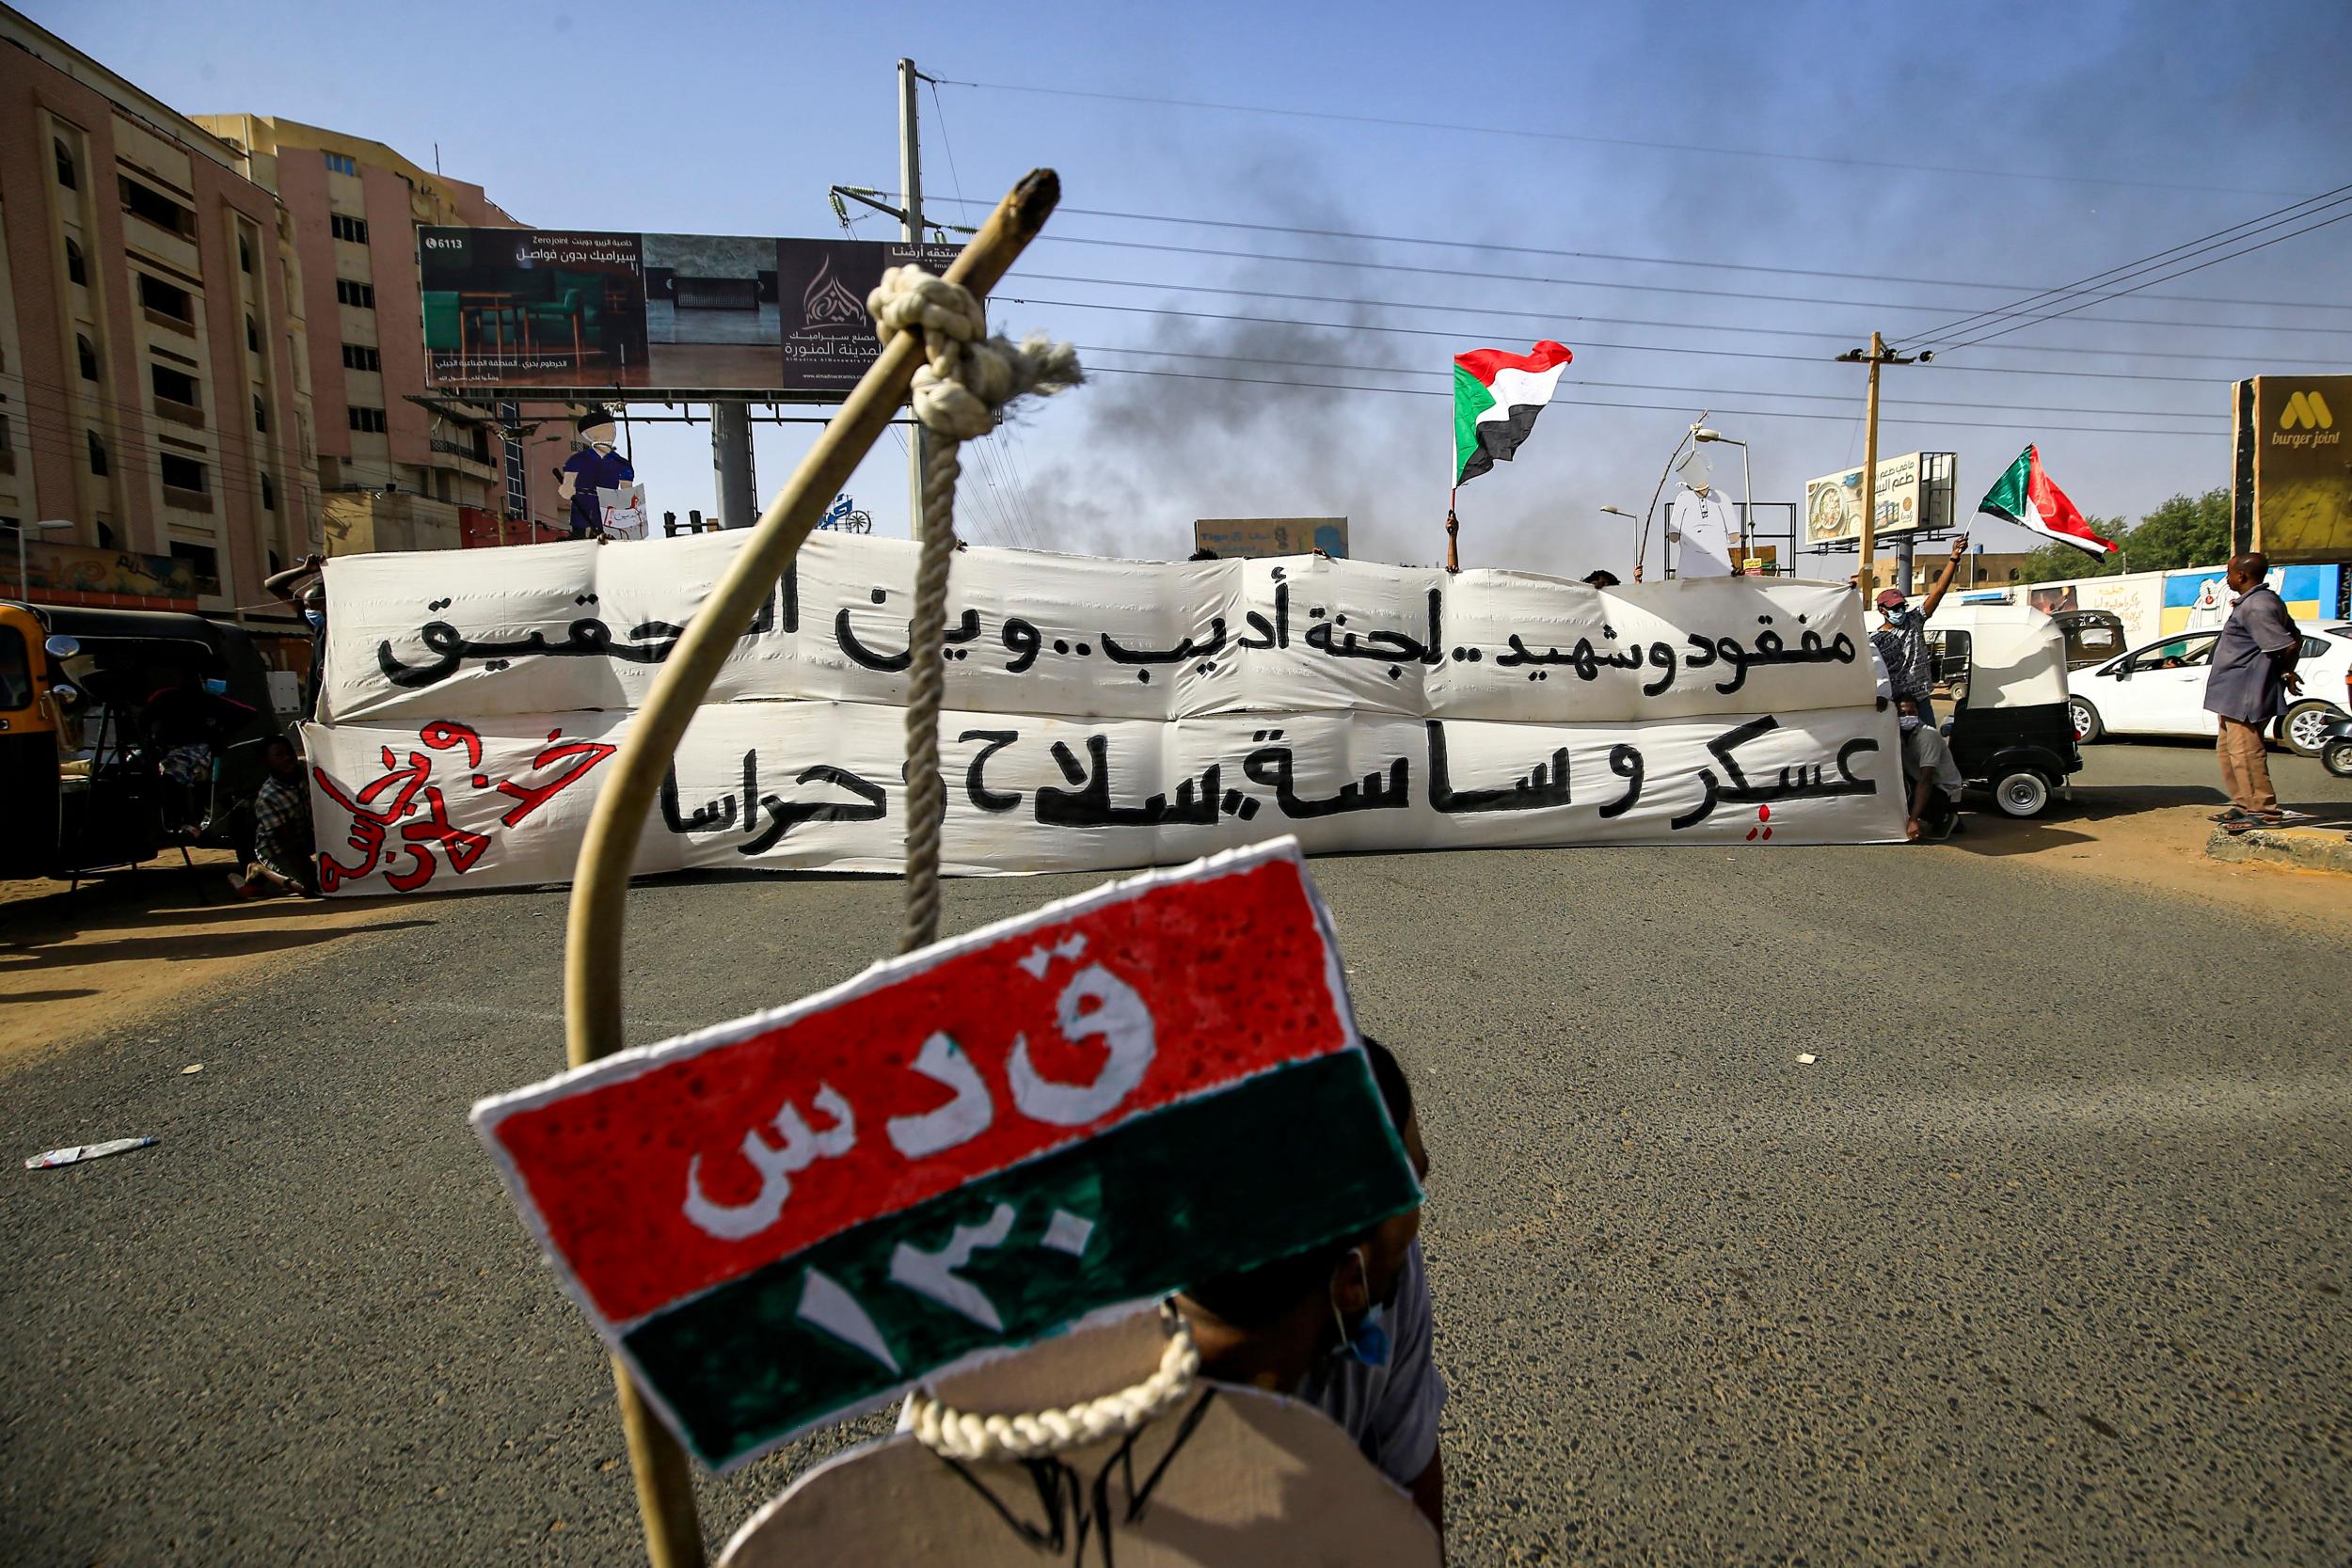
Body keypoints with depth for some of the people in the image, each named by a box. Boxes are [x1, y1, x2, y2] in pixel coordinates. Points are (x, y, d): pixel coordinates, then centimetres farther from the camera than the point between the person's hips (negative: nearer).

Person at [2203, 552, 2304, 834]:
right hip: (2237, 693, 11)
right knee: (2227, 748, 17)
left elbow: (2286, 646, -22)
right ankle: (2243, 805, 24)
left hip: (2246, 694, -11)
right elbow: (2296, 637, 21)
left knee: (2244, 750, -11)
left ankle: (2264, 810, -7)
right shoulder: (2261, 601, 16)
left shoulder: (2255, 606, -18)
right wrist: (2287, 673, 13)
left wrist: (2286, 672, -3)